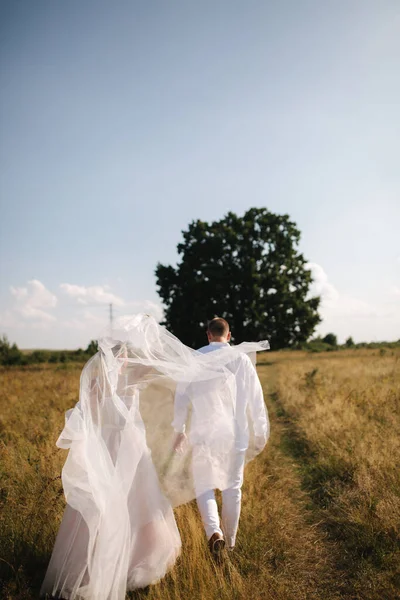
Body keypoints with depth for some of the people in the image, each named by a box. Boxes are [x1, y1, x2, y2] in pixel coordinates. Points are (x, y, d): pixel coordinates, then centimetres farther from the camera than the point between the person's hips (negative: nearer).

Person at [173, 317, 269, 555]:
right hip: (235, 434, 1)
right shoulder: (242, 359, -3)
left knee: (203, 485, 12)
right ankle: (230, 540, 24)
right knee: (233, 487, 14)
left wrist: (180, 430, 11)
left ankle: (214, 531, -8)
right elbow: (256, 399, 1)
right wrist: (261, 432, 12)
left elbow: (182, 395, 0)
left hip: (204, 433, -1)